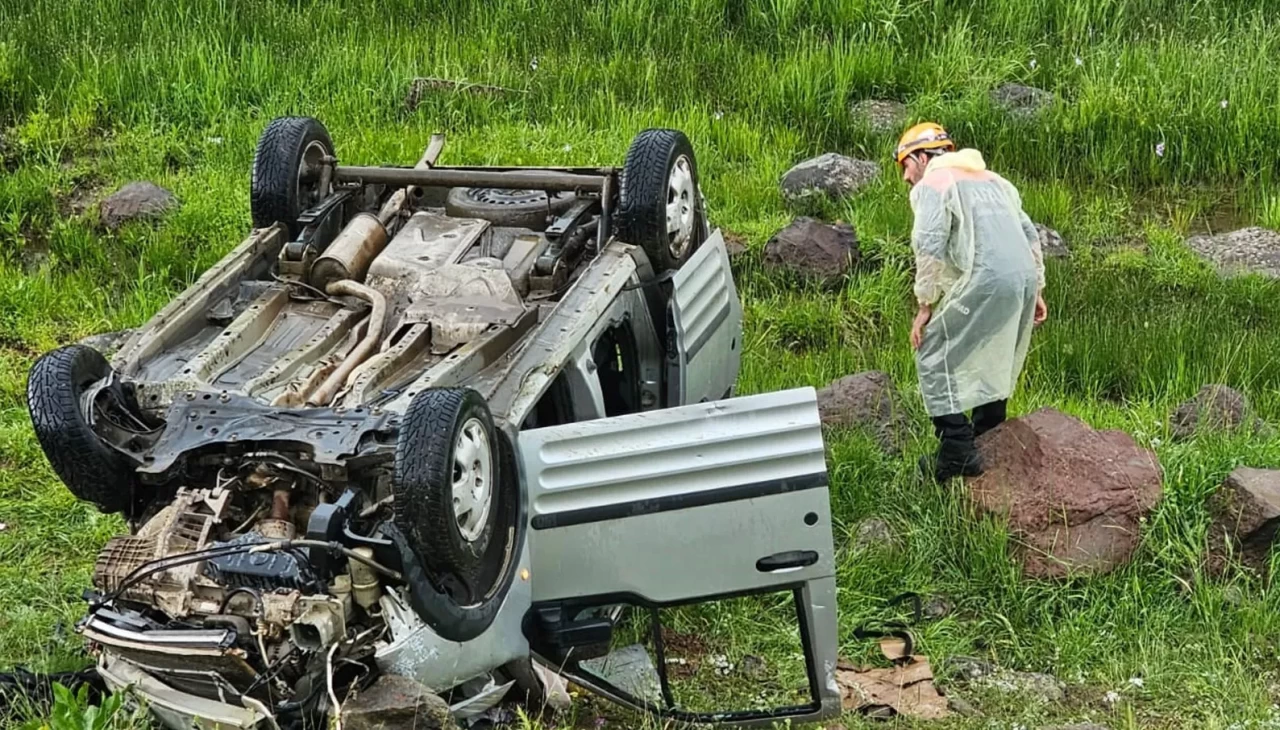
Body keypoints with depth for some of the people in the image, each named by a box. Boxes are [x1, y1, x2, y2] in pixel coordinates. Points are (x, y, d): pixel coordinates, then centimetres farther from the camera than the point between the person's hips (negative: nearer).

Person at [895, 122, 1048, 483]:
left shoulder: (931, 185, 2)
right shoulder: (990, 178, 27)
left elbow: (929, 248, -11)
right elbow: (1030, 234, 24)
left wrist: (925, 306, -7)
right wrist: (1036, 290, 25)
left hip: (985, 283, -8)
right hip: (1024, 278, 8)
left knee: (935, 358, 2)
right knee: (994, 359, 25)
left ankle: (958, 451, -3)